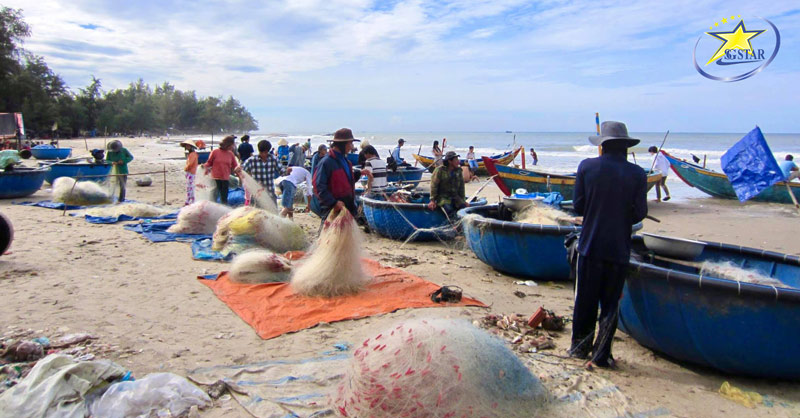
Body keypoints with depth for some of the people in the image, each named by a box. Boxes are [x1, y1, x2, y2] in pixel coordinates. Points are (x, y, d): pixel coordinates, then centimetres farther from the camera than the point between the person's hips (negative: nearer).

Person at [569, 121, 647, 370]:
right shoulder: (637, 174, -5)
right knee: (610, 303, 9)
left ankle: (579, 347, 24)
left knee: (585, 300, 13)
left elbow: (578, 206, -2)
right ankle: (601, 355, 12)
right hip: (619, 248, 0)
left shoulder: (587, 166, -5)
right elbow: (640, 213, -4)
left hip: (590, 245, 0)